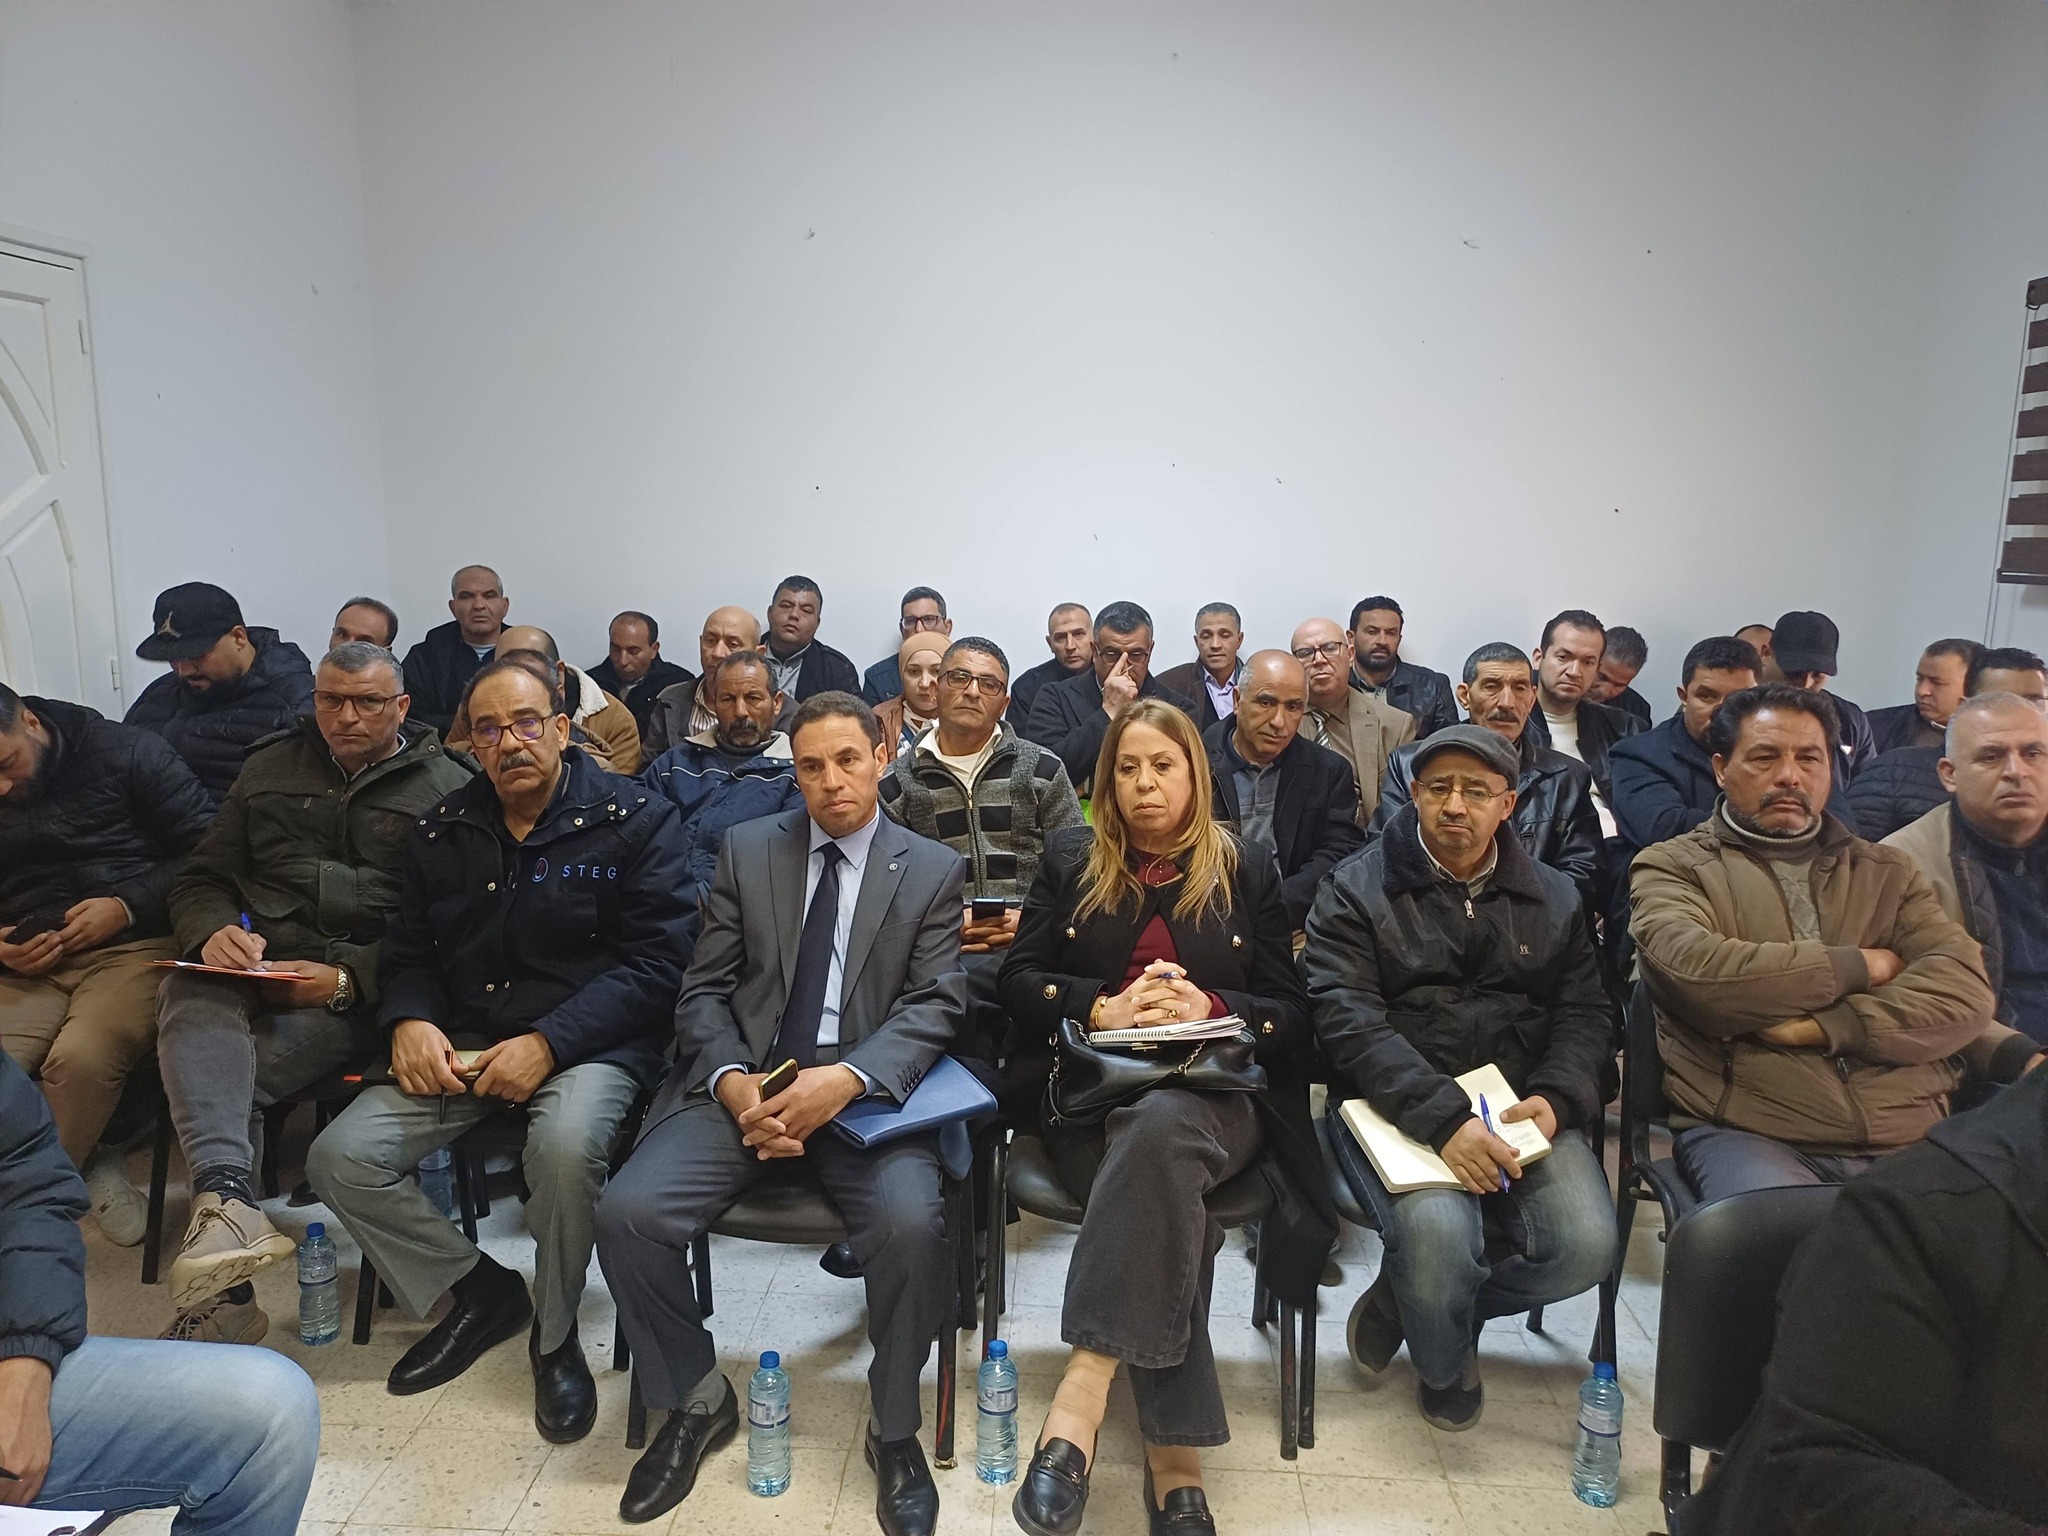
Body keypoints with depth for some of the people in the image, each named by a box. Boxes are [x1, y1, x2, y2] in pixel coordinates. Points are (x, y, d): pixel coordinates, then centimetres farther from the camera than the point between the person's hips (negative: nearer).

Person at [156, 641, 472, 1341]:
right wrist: (212, 933, -5)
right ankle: (229, 1202, -47)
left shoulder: (446, 788, 4)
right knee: (192, 997, -31)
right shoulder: (271, 768, 21)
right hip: (257, 962, 4)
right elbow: (199, 877, 19)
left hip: (362, 987, -3)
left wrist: (347, 979, -17)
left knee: (210, 1079, -27)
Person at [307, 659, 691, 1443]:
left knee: (566, 1145, -35)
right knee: (340, 1158, -13)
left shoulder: (634, 820, -4)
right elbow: (407, 952, 15)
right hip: (459, 1047, 5)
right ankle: (479, 1290, 10)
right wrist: (410, 1022, -8)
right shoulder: (442, 832, 12)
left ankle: (555, 1333, -5)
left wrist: (548, 1043, -20)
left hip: (588, 1044, -5)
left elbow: (655, 961, -11)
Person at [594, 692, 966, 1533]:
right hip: (744, 1082, 2)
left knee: (910, 1223, -30)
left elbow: (933, 1007, -3)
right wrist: (732, 1082, -13)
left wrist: (846, 1079, -21)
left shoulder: (934, 870, 6)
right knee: (625, 1211, -20)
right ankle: (695, 1398, 9)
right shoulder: (746, 850, 11)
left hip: (867, 1092, -2)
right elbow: (704, 991, 7)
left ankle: (893, 1428, 0)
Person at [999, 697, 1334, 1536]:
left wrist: (1209, 1007, -12)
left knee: (1161, 1127, -38)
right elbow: (1018, 980, 8)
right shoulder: (1069, 858, 15)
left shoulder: (1247, 870, 14)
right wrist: (1103, 1008, -11)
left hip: (1214, 1096, 0)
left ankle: (1082, 1395, -42)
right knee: (1166, 1186, -34)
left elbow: (1291, 1012, 8)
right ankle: (1175, 1459, -32)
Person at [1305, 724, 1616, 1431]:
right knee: (1438, 1230, -31)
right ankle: (1445, 1363, 8)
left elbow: (1583, 1015, 9)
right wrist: (1444, 1118, -24)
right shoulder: (1356, 889, 2)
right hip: (1395, 1107, -3)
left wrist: (1553, 1100, -13)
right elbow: (1350, 1022, -10)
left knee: (1587, 1243, -22)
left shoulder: (1555, 899, 16)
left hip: (1519, 1104, 4)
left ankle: (1413, 1297, 8)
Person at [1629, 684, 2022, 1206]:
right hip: (1747, 1132, -4)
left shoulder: (1886, 871, 19)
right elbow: (1697, 973, -14)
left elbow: (1964, 990, 3)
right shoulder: (1672, 868, 7)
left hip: (1907, 1137, 5)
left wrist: (1824, 1026, -11)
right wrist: (1858, 967, -2)